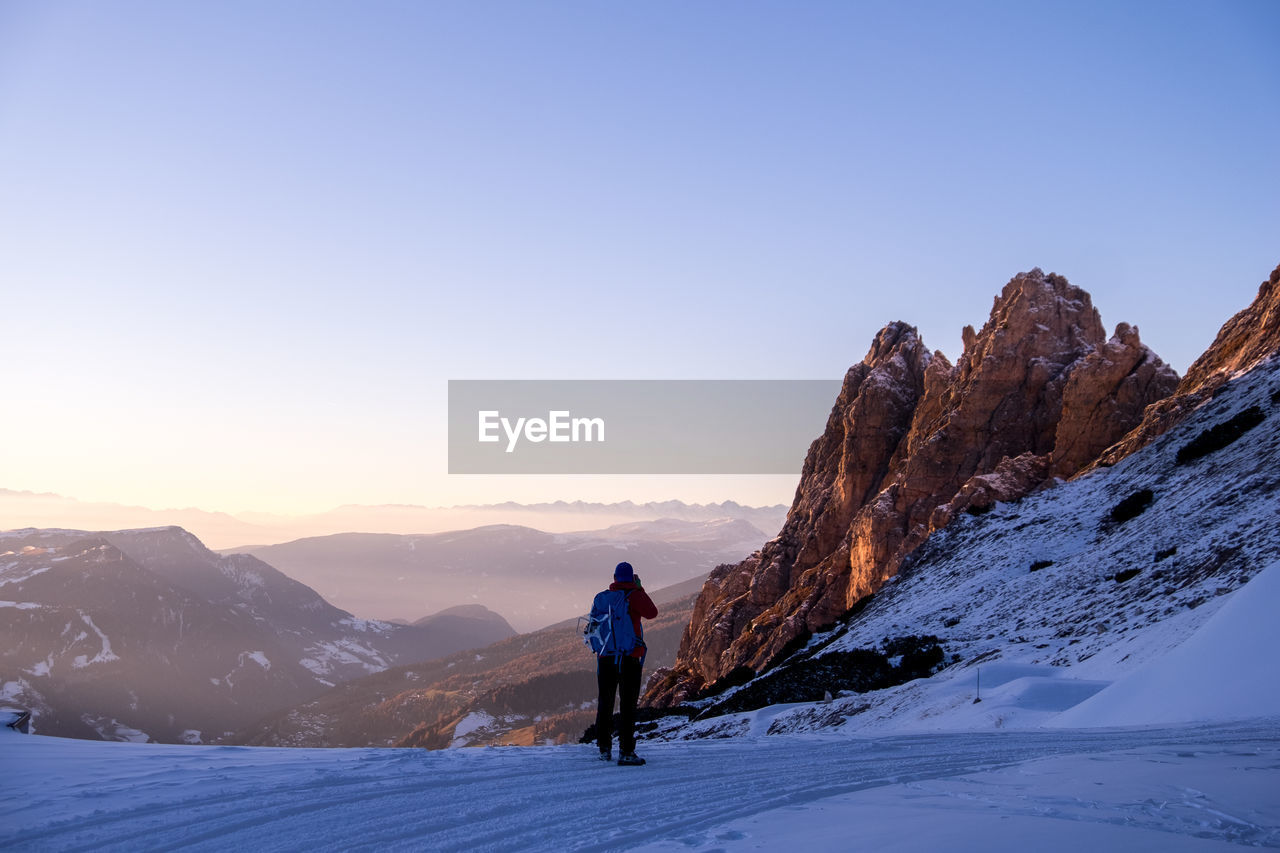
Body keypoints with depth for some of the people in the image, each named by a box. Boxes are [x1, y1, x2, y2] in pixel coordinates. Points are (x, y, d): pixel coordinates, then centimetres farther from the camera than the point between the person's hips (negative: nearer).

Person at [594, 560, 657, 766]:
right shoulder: (633, 596, -7)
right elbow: (652, 612, 1)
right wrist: (640, 589, 7)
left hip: (606, 657, 5)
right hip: (629, 657, -5)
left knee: (605, 703, 15)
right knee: (628, 704, -3)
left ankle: (604, 748, 19)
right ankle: (626, 751, -8)